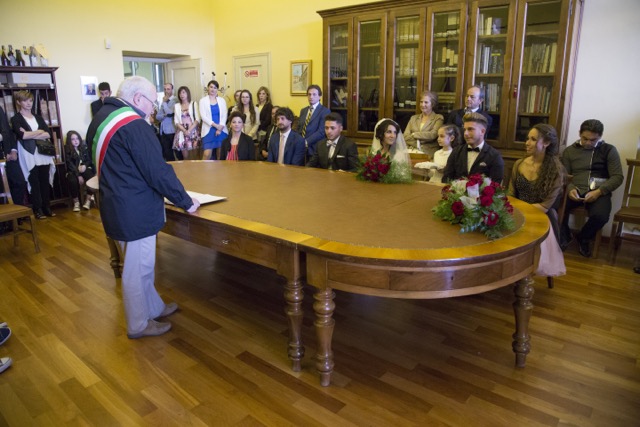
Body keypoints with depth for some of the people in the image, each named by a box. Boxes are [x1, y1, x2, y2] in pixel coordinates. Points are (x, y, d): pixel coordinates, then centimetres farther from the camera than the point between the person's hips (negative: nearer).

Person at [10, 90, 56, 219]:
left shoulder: (38, 117, 17)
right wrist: (39, 132, -3)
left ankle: (47, 207, 13)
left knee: (45, 181, 4)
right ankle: (37, 209, 5)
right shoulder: (16, 119, 4)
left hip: (43, 154, 4)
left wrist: (30, 134, -6)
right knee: (34, 183, -2)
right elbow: (21, 135, -13)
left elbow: (49, 134, 4)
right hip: (29, 155, -4)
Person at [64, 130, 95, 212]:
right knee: (73, 181, -35)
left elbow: (89, 160, 13)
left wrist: (85, 165, -11)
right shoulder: (67, 150, 0)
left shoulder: (84, 147, 10)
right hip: (73, 171, -2)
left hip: (84, 168, 2)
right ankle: (76, 202, -18)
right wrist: (78, 175, -21)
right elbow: (70, 164, -9)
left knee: (91, 177, -32)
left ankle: (88, 200, -25)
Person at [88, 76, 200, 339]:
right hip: (135, 210, -10)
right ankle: (139, 324, 23)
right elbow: (158, 171, -24)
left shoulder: (102, 116, 10)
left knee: (140, 263, 22)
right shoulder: (134, 125, -22)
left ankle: (154, 307, 39)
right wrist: (185, 201, -14)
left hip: (116, 205, 10)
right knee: (137, 268, 6)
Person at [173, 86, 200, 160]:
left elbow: (197, 119, -3)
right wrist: (184, 130, -12)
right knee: (185, 156, 0)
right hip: (181, 132, 2)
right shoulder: (176, 106, 11)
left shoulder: (193, 104, 6)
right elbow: (176, 121, 4)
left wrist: (189, 130, -14)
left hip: (193, 131, -2)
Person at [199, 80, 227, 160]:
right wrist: (215, 125, -15)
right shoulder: (203, 100, 6)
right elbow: (203, 116, -4)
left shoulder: (222, 100, 13)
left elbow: (224, 115, 4)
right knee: (207, 155, -13)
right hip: (208, 130, -2)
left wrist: (220, 128, -10)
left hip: (221, 130, 2)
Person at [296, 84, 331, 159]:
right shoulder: (303, 111, 17)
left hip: (315, 150, -5)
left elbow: (321, 131, -13)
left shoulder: (325, 111, -4)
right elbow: (298, 129, 17)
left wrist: (306, 142, -19)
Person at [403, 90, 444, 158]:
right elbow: (405, 137, 8)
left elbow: (433, 135, -9)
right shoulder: (413, 118, 21)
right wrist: (416, 144, -8)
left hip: (429, 153, -3)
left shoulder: (438, 118, 8)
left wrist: (414, 134, -2)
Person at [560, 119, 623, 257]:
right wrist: (570, 189, -15)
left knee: (600, 216, -33)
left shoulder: (609, 150, 8)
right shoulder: (569, 150, 14)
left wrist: (599, 191, -16)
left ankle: (584, 238, 4)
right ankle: (564, 237, 2)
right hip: (575, 191, 1)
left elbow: (617, 177, 1)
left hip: (598, 192, -1)